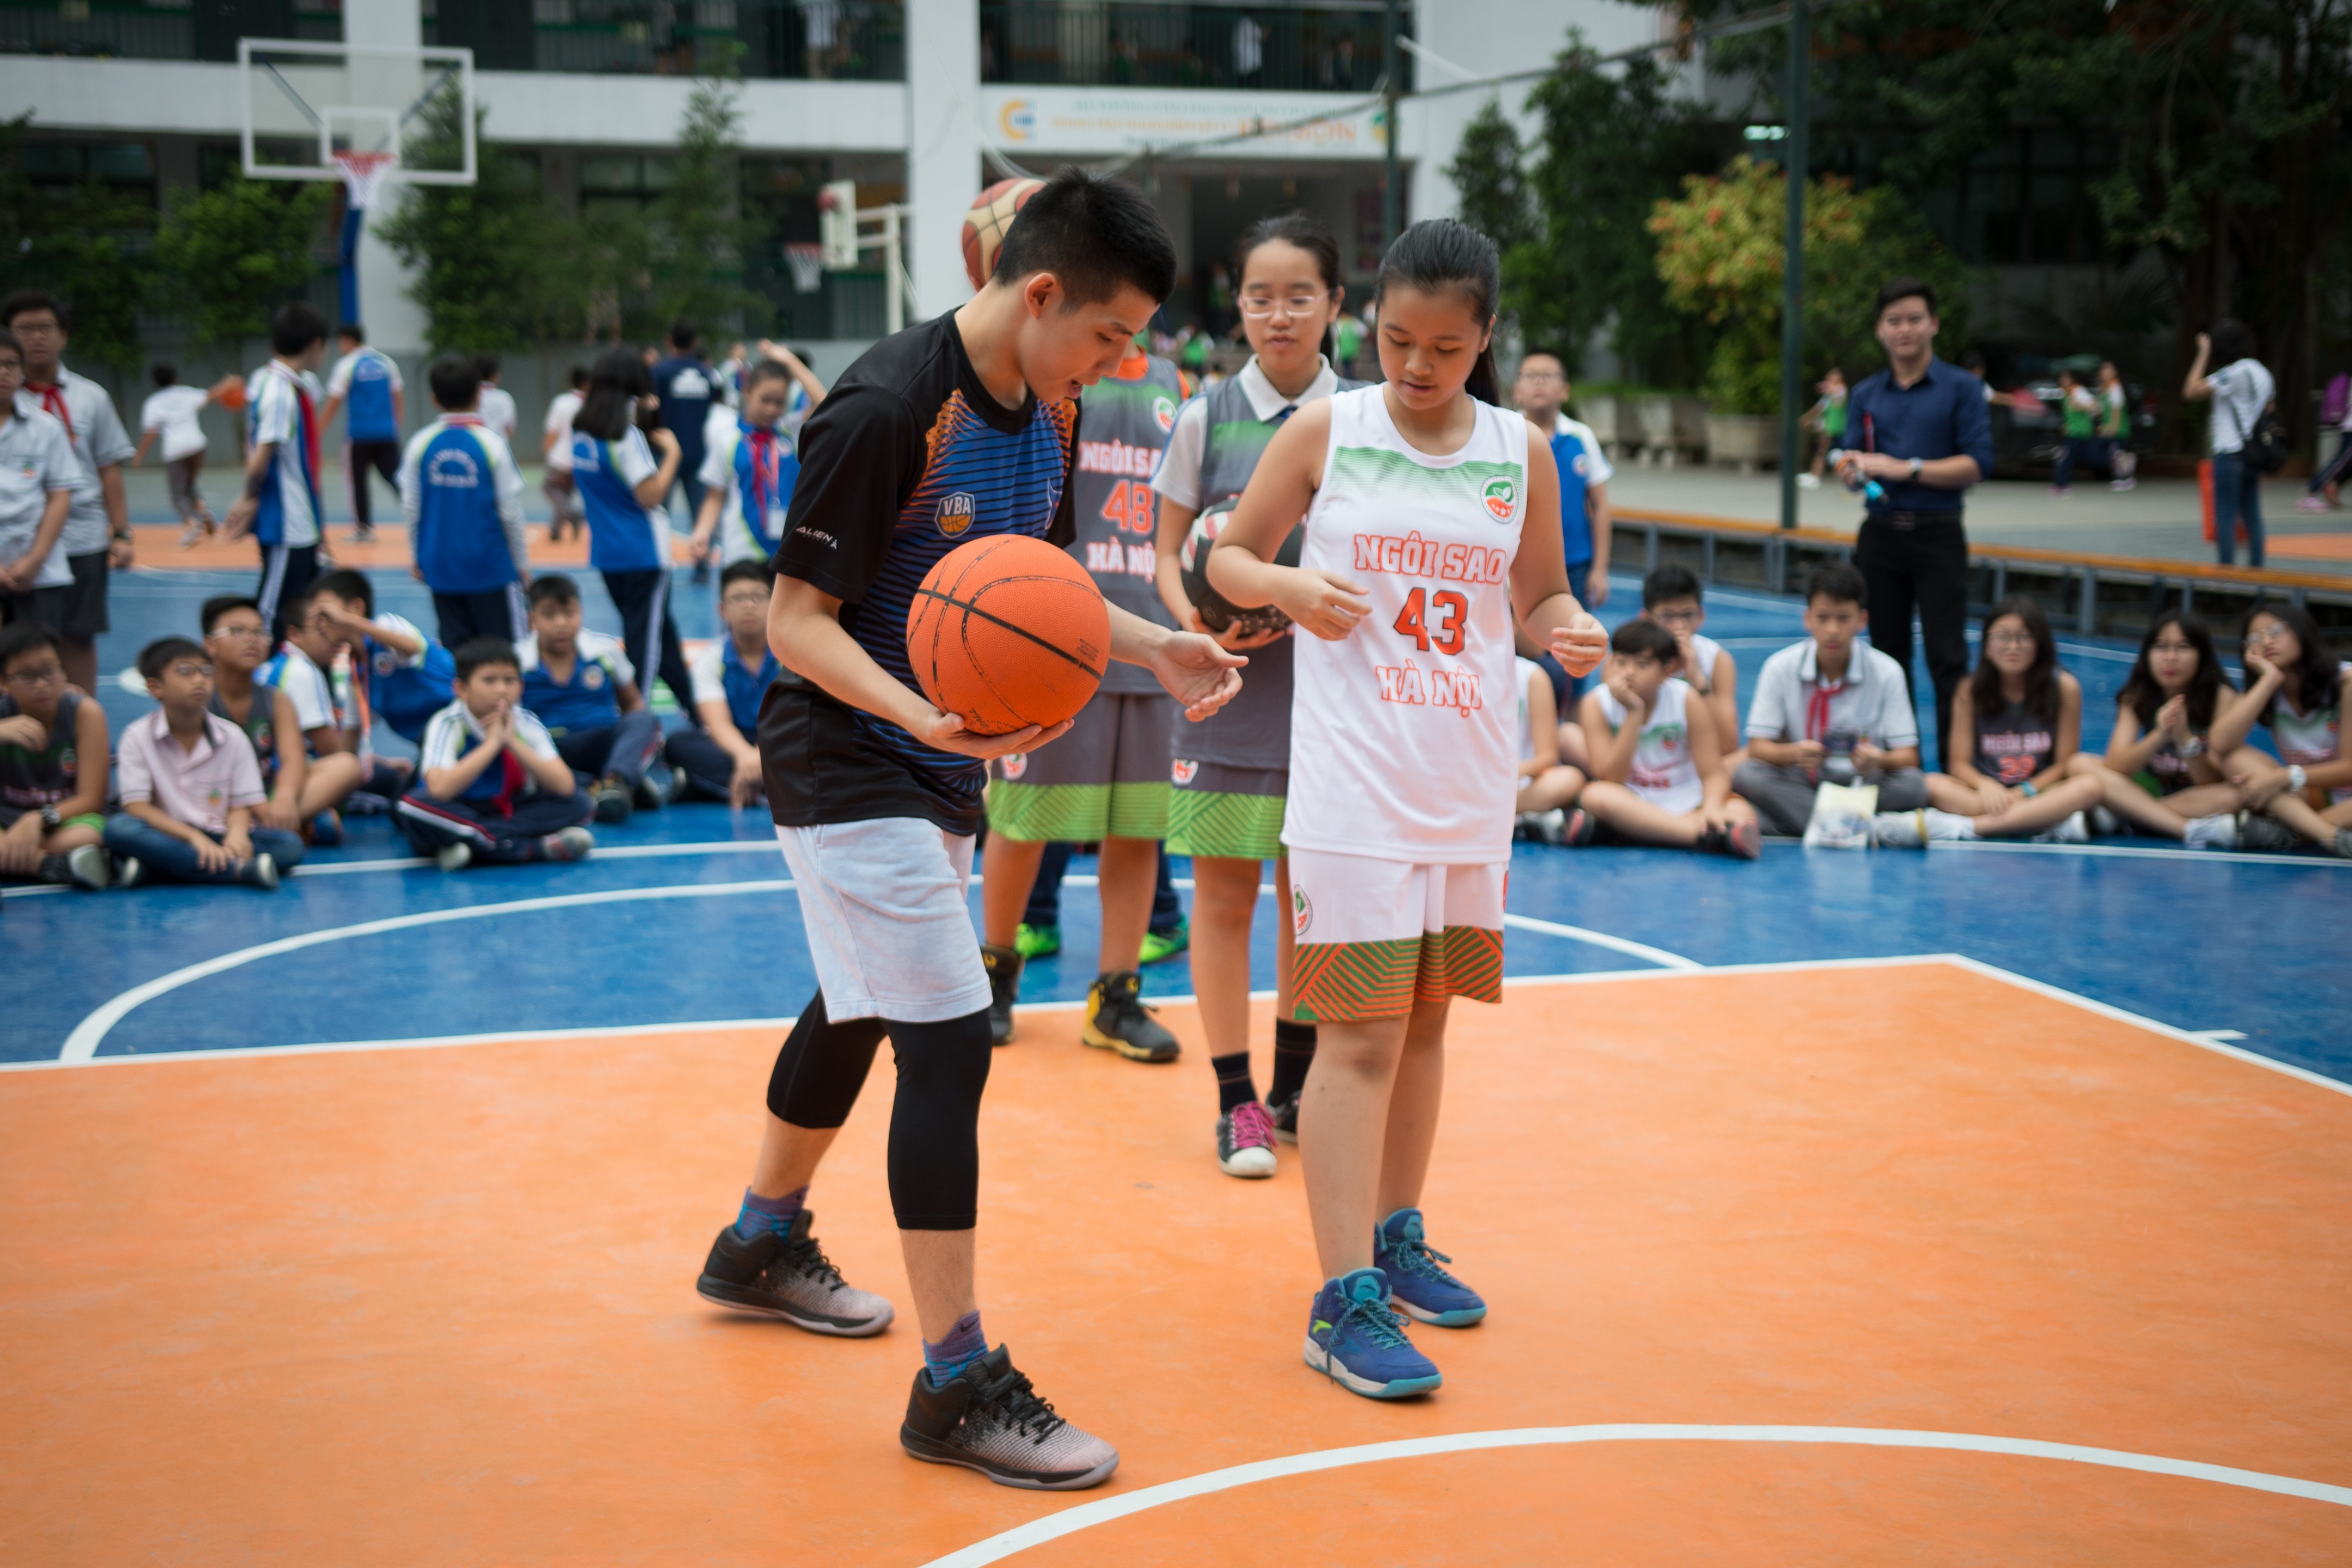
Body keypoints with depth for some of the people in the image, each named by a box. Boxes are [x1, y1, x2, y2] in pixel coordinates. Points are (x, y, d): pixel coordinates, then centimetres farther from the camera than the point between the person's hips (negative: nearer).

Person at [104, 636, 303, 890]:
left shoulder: (232, 738, 5)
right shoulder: (138, 737, -1)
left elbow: (241, 806, 3)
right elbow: (136, 807, -10)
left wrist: (237, 834, -22)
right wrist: (193, 837, -24)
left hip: (217, 838, 3)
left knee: (290, 844, -23)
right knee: (118, 828, -33)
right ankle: (240, 871, -39)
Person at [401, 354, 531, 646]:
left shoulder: (420, 444, -1)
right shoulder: (491, 443, -8)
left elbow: (410, 509, 4)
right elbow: (510, 511, -5)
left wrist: (418, 556, 17)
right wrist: (523, 564, 6)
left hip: (440, 567, 3)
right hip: (491, 565, -3)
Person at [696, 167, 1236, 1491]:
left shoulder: (1051, 410, 2)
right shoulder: (887, 410, -24)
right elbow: (797, 618, -22)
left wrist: (1156, 647, 1)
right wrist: (918, 711, -38)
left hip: (943, 762, 9)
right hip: (848, 767, -9)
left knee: (864, 1009, 23)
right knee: (950, 1044, -13)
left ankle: (765, 1242, 46)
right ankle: (958, 1384, -5)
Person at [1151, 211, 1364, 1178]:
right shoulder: (1207, 416, 0)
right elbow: (1169, 553, 4)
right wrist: (1197, 625, -15)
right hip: (1230, 680, -1)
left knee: (1313, 894, 9)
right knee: (1223, 891, 2)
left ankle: (1293, 1089, 25)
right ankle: (1237, 1100, 12)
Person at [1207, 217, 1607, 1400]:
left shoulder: (1521, 452, 5)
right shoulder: (1325, 431, -2)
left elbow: (1538, 596, 13)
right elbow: (1228, 557, 5)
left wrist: (1571, 631, -9)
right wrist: (1288, 586, -16)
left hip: (1471, 789, 4)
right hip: (1353, 786, -4)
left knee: (1426, 1019, 14)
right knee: (1360, 1034, -6)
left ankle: (1396, 1238, 31)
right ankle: (1345, 1301, -3)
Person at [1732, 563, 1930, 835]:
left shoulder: (1886, 672, -4)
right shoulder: (1779, 668, -3)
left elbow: (1908, 756, -6)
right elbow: (1758, 748, -8)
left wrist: (1879, 760, -30)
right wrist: (1794, 753, -30)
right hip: (1796, 786, 0)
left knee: (1913, 785, -29)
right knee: (1747, 775, -30)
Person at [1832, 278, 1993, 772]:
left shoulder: (1961, 388, -1)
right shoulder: (1865, 396, 11)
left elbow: (1977, 464, -9)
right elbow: (1850, 466, 9)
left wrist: (1906, 469, -16)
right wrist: (1853, 469, -15)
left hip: (1938, 536, -4)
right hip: (1881, 536, 4)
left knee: (1947, 658, -8)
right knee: (1888, 656, 8)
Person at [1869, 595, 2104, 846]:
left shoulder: (2064, 688, -1)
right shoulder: (1971, 690, 2)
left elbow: (2064, 764, -1)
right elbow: (1959, 763, -1)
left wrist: (2024, 792, -17)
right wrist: (1984, 785, -23)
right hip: (1985, 792, 1)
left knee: (2092, 787, -32)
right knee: (1933, 785, -28)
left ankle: (1962, 826, -41)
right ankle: (2059, 824, -38)